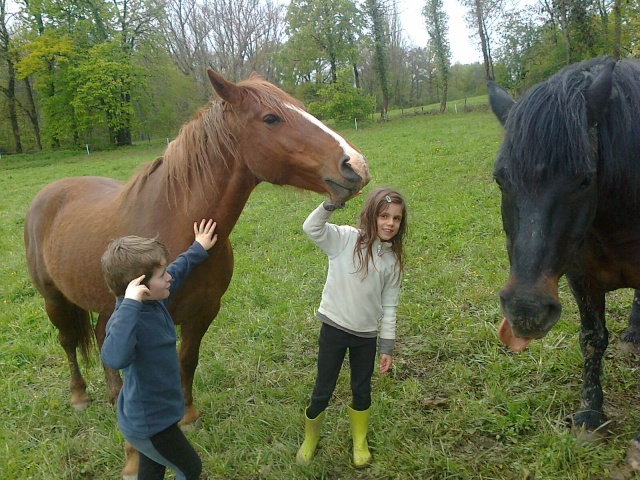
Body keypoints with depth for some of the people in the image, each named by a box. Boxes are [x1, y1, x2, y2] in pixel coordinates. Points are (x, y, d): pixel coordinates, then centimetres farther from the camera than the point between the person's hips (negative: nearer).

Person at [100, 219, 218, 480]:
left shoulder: (155, 299, -9)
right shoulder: (128, 317, -34)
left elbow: (177, 271, 14)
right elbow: (114, 358, -56)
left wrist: (198, 249, 24)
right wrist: (130, 304, -55)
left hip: (155, 413, 9)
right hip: (149, 424, -9)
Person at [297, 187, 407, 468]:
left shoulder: (393, 260, -1)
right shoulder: (345, 239, -11)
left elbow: (389, 307, 4)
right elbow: (311, 228, -28)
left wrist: (387, 347, 5)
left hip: (366, 335, 3)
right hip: (334, 328, -3)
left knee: (362, 391, 18)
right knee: (323, 392, 10)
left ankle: (360, 444, 43)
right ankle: (310, 440, 38)